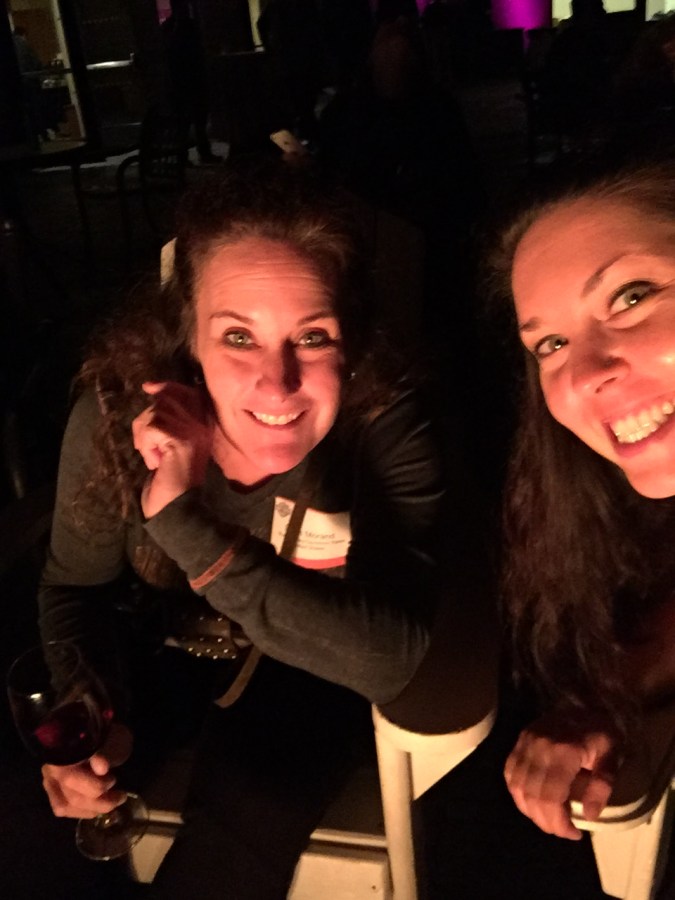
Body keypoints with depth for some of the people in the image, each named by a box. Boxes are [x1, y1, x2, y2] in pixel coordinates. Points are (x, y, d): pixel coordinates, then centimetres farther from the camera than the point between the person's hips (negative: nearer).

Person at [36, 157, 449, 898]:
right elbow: (75, 586, -4)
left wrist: (184, 522, -42)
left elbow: (390, 657, -37)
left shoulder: (385, 424, -29)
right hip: (160, 645, 3)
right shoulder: (117, 412, -21)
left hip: (308, 671, -2)